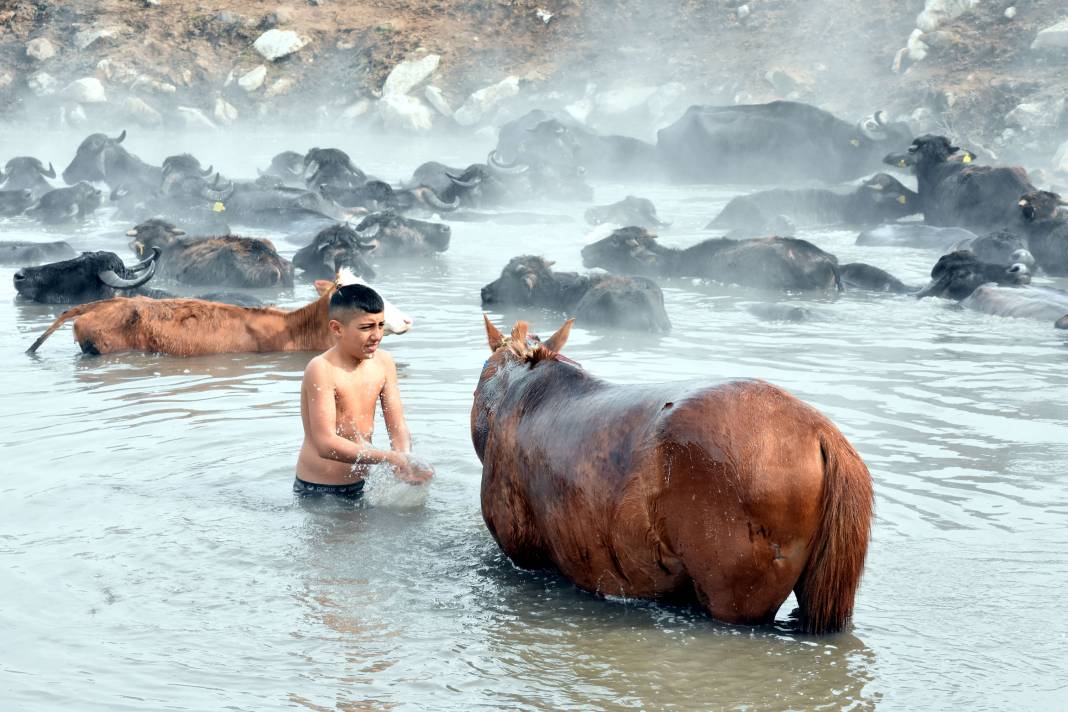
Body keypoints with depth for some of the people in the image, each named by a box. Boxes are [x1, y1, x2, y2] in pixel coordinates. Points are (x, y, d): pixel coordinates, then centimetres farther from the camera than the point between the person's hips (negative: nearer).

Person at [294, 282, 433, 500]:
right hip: (318, 491, -6)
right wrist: (390, 458, -33)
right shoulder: (322, 370, -20)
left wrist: (404, 462, -23)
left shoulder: (383, 363, 1)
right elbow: (326, 445, -27)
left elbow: (397, 427, 0)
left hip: (362, 486, 6)